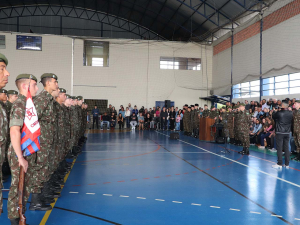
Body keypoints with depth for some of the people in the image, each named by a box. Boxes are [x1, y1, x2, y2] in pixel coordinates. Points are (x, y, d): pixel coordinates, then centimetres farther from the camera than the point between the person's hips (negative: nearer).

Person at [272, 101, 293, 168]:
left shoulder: (279, 113, -14)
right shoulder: (291, 113, -1)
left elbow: (273, 116, 4)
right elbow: (292, 121, 13)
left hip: (279, 132, -4)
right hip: (287, 132, 4)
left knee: (279, 148, 0)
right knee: (286, 148, 10)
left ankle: (280, 164, 1)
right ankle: (287, 164, 15)